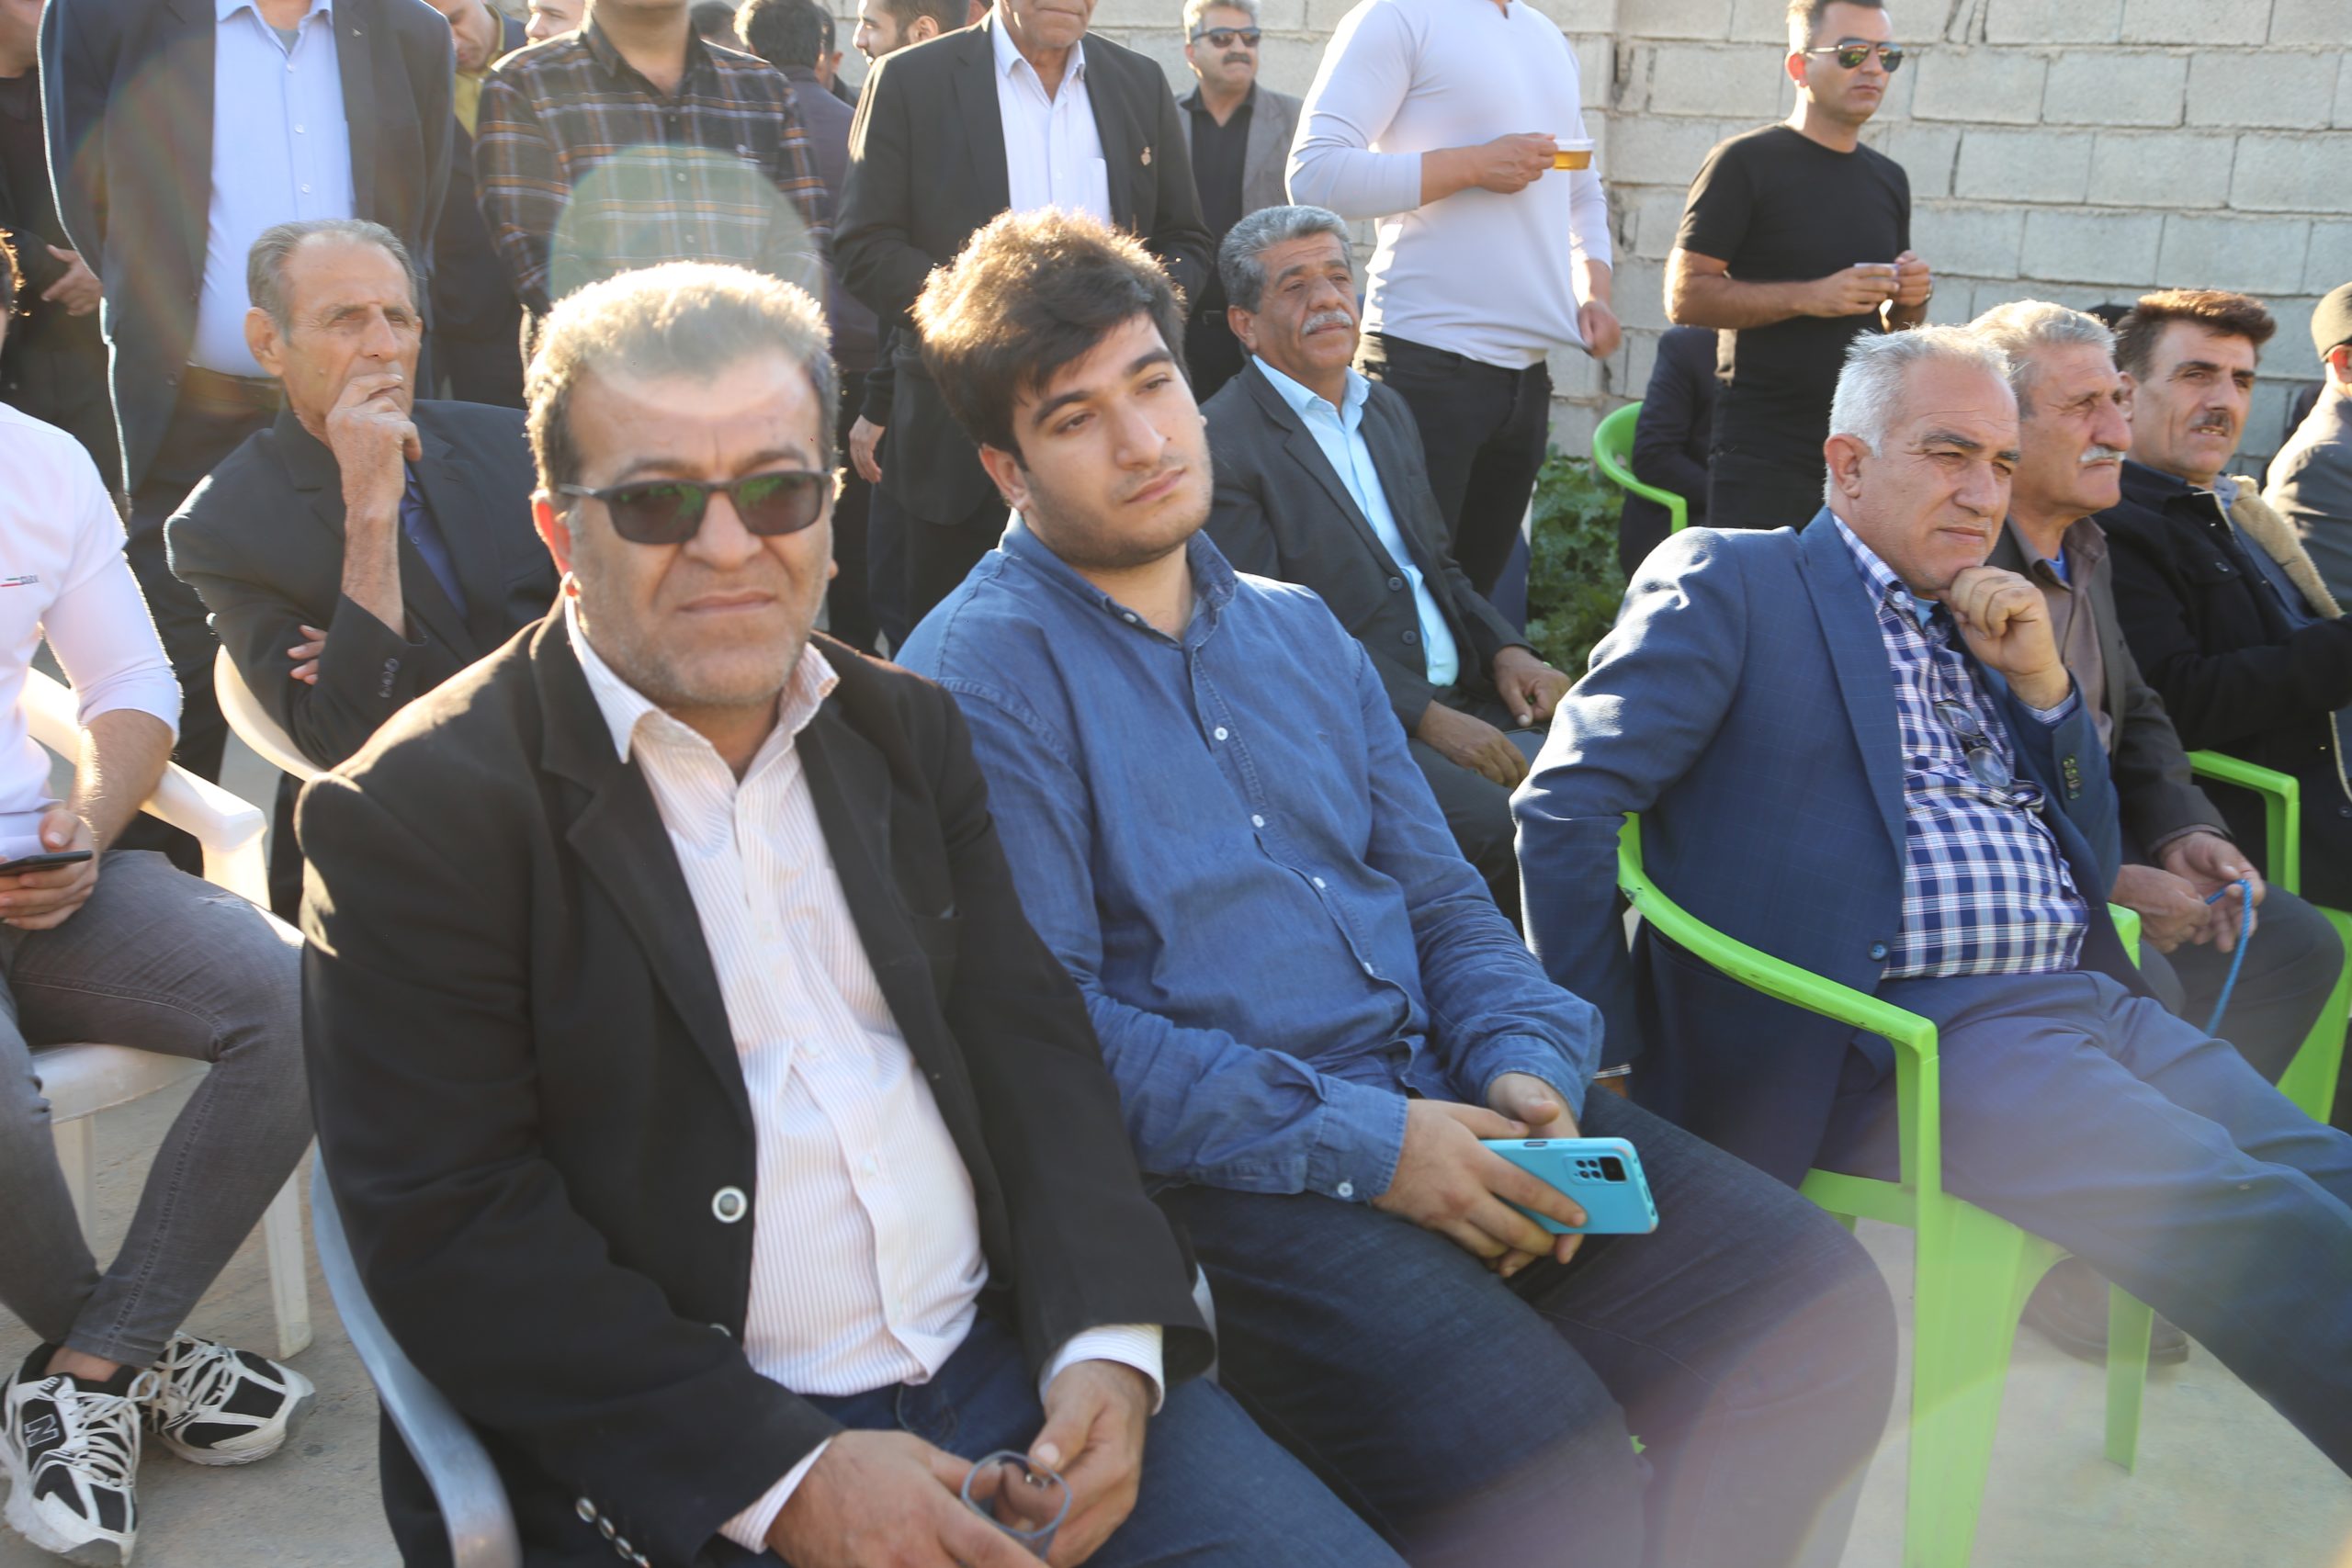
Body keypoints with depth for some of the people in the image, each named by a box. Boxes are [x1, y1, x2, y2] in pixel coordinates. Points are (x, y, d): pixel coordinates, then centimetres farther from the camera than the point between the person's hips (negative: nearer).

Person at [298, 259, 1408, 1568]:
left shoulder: (910, 729, 11)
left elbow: (1032, 1046, 7)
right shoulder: (416, 810, -6)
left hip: (1010, 1357, 5)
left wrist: (1108, 1345, -9)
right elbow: (450, 1229, -11)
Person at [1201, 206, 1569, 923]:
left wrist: (1505, 650, 4)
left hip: (1457, 700, 8)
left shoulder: (1386, 409, 19)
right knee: (1513, 830, -28)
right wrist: (1423, 717, -19)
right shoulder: (1223, 446, -8)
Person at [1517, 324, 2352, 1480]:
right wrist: (1602, 1049, -8)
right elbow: (1565, 806, -8)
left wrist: (2042, 682, 8)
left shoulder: (1985, 629, 23)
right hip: (1915, 1035, -8)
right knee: (2257, 1222, -23)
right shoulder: (1728, 582, 1)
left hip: (2092, 999, 8)